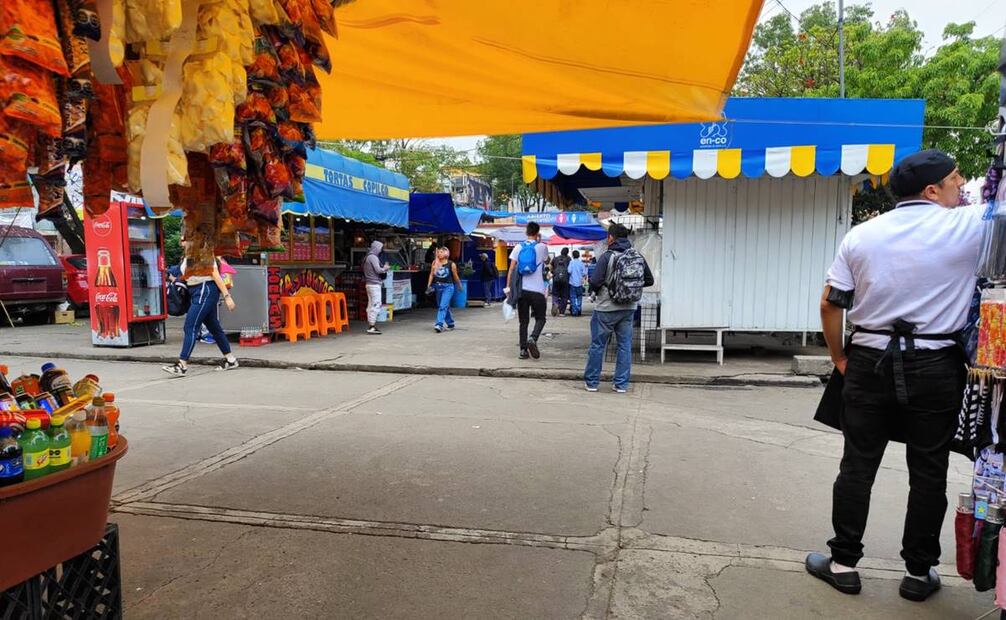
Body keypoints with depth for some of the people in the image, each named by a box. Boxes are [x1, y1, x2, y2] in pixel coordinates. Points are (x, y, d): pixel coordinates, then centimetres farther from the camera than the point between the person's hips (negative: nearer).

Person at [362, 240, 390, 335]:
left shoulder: (367, 257, 17)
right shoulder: (373, 257, -13)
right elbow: (378, 270, -20)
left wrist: (384, 268, 10)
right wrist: (385, 268, -1)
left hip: (369, 284, 10)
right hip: (375, 285, -10)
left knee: (371, 305, 12)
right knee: (376, 305, -9)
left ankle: (370, 326, 15)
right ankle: (372, 327, -10)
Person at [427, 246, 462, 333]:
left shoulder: (451, 264, -4)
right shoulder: (435, 263, 5)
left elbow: (455, 276, 5)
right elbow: (432, 274, 6)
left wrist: (459, 286, 14)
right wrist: (429, 284, -3)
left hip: (448, 287, -5)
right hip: (438, 286, 5)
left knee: (443, 306, -16)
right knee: (445, 306, 15)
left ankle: (439, 324, -21)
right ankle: (450, 324, 31)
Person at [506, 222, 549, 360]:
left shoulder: (518, 247, 4)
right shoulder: (542, 247, 0)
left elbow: (511, 269, 0)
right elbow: (547, 259, 22)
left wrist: (508, 287, 4)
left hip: (521, 290, 2)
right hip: (537, 290, -2)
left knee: (523, 321, 9)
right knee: (540, 318, 11)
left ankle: (523, 350, 4)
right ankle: (532, 339, -15)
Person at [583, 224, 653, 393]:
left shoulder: (607, 257, -14)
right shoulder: (638, 257, 2)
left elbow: (595, 282, -20)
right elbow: (649, 280, 8)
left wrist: (595, 289, 2)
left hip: (606, 309, -4)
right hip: (629, 309, 4)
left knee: (597, 345, 8)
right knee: (625, 346, 11)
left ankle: (591, 381, 16)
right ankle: (622, 384, 14)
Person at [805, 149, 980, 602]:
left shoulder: (861, 235, 2)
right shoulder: (968, 226, -7)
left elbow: (830, 304, 1)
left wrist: (839, 358, 11)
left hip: (870, 363, 2)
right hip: (935, 367, -2)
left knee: (857, 467, 8)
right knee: (928, 474, 11)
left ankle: (843, 563, 17)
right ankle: (919, 572, 23)